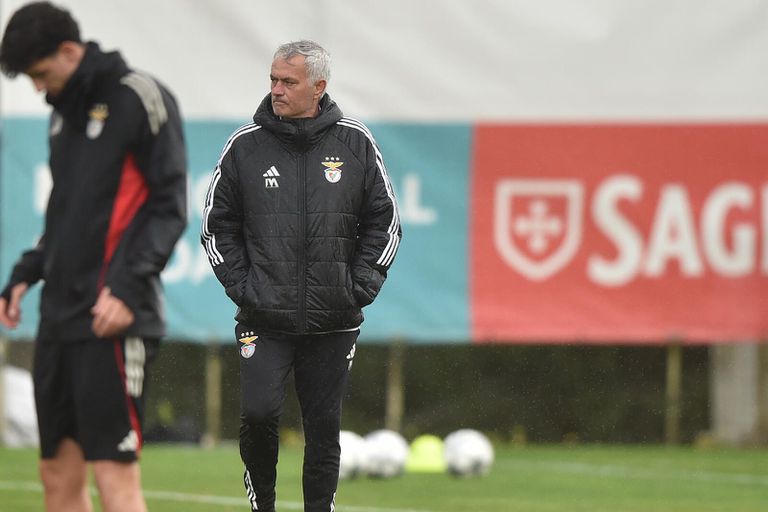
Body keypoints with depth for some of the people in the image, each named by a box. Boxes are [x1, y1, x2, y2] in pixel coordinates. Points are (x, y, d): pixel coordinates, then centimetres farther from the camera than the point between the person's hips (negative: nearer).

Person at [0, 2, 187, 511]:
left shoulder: (139, 98, -7)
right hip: (61, 315, 8)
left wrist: (128, 285, -19)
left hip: (112, 318, -8)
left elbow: (170, 206, -10)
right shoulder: (65, 112, 18)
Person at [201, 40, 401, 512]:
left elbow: (384, 222, 9)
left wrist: (359, 286, 0)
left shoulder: (355, 144, 2)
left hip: (333, 322, 1)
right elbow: (218, 224, 8)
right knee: (258, 414, -13)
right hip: (264, 321, -1)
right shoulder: (246, 145, 1)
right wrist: (241, 285, -2)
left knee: (325, 429, 4)